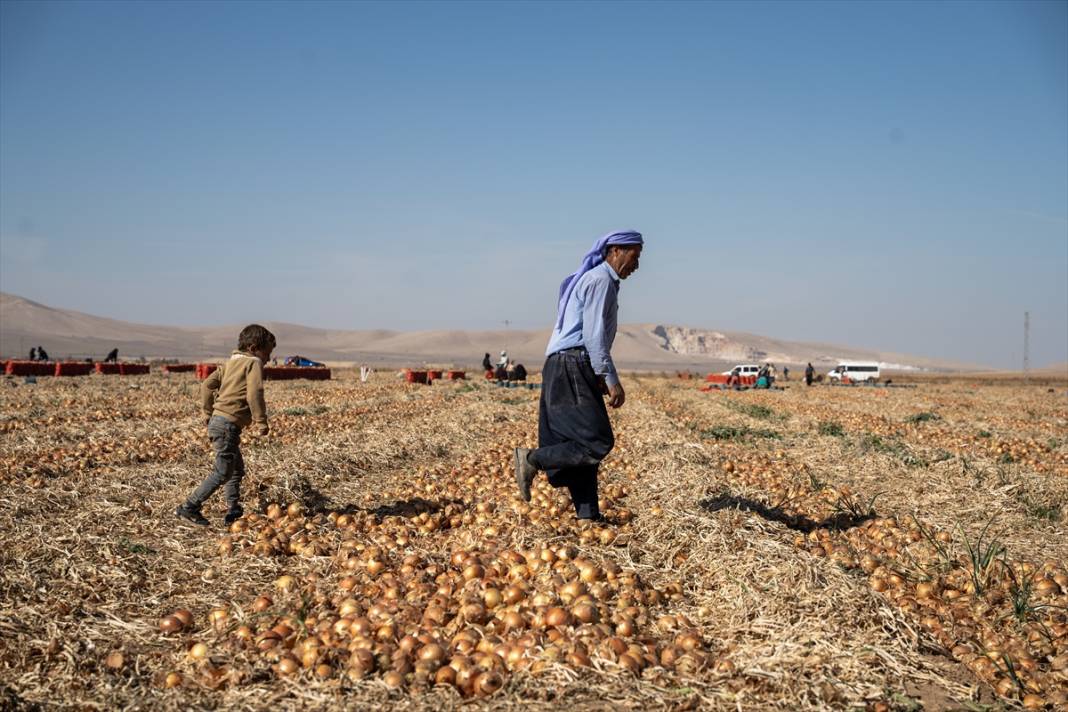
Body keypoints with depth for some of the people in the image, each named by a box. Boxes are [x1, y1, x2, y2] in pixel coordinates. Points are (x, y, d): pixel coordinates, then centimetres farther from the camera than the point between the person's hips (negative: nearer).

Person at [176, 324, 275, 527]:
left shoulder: (230, 363, 19)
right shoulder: (254, 363, -5)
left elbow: (207, 385, 15)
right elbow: (254, 394, -19)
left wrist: (209, 414, 20)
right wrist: (261, 421, -15)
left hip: (217, 419, 10)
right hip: (228, 424, -10)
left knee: (237, 468, 19)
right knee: (222, 472, -6)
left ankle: (234, 511, 20)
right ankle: (189, 507, -3)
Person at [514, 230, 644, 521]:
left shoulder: (597, 280, 23)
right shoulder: (600, 280, -9)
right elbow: (594, 335, -18)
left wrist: (601, 379, 23)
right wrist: (612, 380, -18)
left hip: (573, 371, 11)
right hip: (571, 368, -11)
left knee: (585, 443, 8)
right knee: (598, 442, -14)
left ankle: (588, 515, 9)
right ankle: (532, 459, -7)